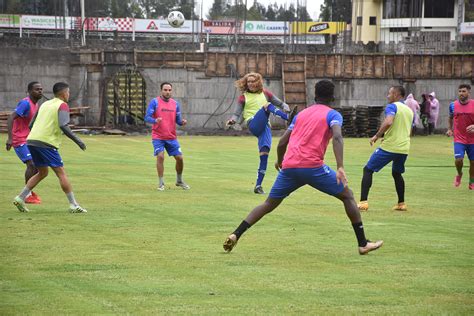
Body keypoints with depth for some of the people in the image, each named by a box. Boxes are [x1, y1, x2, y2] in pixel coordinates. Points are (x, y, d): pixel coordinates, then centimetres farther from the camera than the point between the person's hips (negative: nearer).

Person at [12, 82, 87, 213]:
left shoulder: (45, 104, 22)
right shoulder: (63, 106, -1)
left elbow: (32, 124, 24)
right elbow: (63, 126, -16)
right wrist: (77, 141, -10)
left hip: (31, 141, 7)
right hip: (47, 143, -7)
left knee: (42, 173, 19)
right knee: (61, 173, -2)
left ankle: (20, 198, 10)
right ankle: (74, 205, -3)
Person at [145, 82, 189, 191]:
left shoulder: (176, 104, 7)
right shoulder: (154, 102, -6)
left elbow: (178, 120, 11)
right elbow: (147, 117, -13)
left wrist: (182, 122, -12)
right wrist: (155, 120, -33)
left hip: (172, 137, 4)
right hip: (158, 137, -4)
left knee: (179, 158, 2)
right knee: (160, 156, -19)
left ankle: (179, 181, 25)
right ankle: (161, 183, -6)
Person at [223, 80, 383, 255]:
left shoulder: (301, 114, 23)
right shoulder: (333, 114, 8)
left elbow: (282, 143, 22)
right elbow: (337, 137, -13)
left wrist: (280, 162, 42)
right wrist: (340, 167, -23)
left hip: (288, 167, 4)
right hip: (313, 166, -4)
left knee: (269, 204, 18)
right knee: (347, 196, 12)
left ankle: (235, 235, 3)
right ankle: (363, 244, 7)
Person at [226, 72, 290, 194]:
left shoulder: (265, 94, 20)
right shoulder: (244, 97, 15)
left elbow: (281, 104, 21)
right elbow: (237, 114, 10)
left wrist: (285, 108, -2)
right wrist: (232, 120, -13)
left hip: (265, 127, 2)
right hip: (253, 125, -2)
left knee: (264, 153, -15)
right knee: (267, 105, -26)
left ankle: (258, 185, -9)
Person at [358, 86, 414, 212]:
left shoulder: (392, 106, -6)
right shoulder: (409, 110, 17)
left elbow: (388, 122, -25)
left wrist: (377, 136, -15)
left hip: (389, 147, -7)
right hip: (404, 148, 7)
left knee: (368, 170, 3)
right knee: (397, 173, 29)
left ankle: (363, 202, -8)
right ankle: (401, 204, 26)